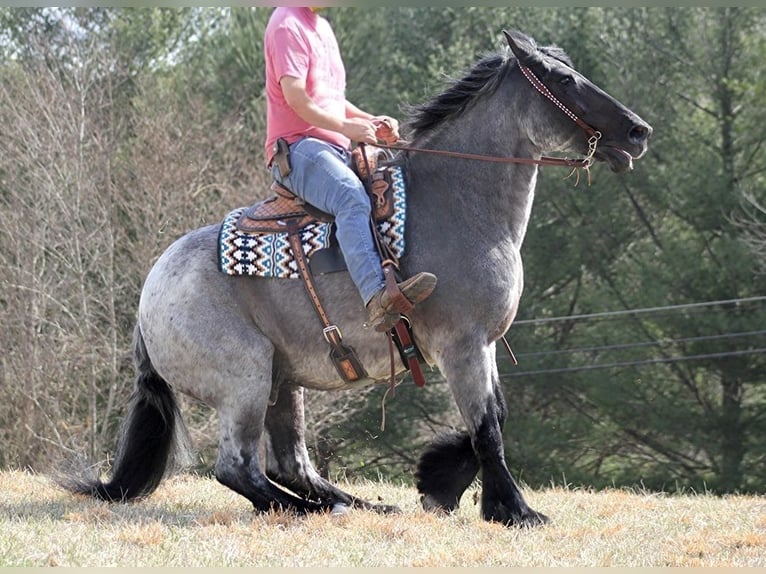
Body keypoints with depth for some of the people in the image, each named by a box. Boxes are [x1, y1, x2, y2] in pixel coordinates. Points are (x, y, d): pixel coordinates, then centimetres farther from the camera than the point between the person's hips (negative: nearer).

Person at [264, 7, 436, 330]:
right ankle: (376, 297, -53)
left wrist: (371, 122, 12)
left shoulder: (321, 28, 24)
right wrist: (345, 125, -22)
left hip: (335, 150, 11)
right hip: (297, 146, -11)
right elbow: (295, 96, -16)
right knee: (353, 199, -34)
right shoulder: (287, 25, -5)